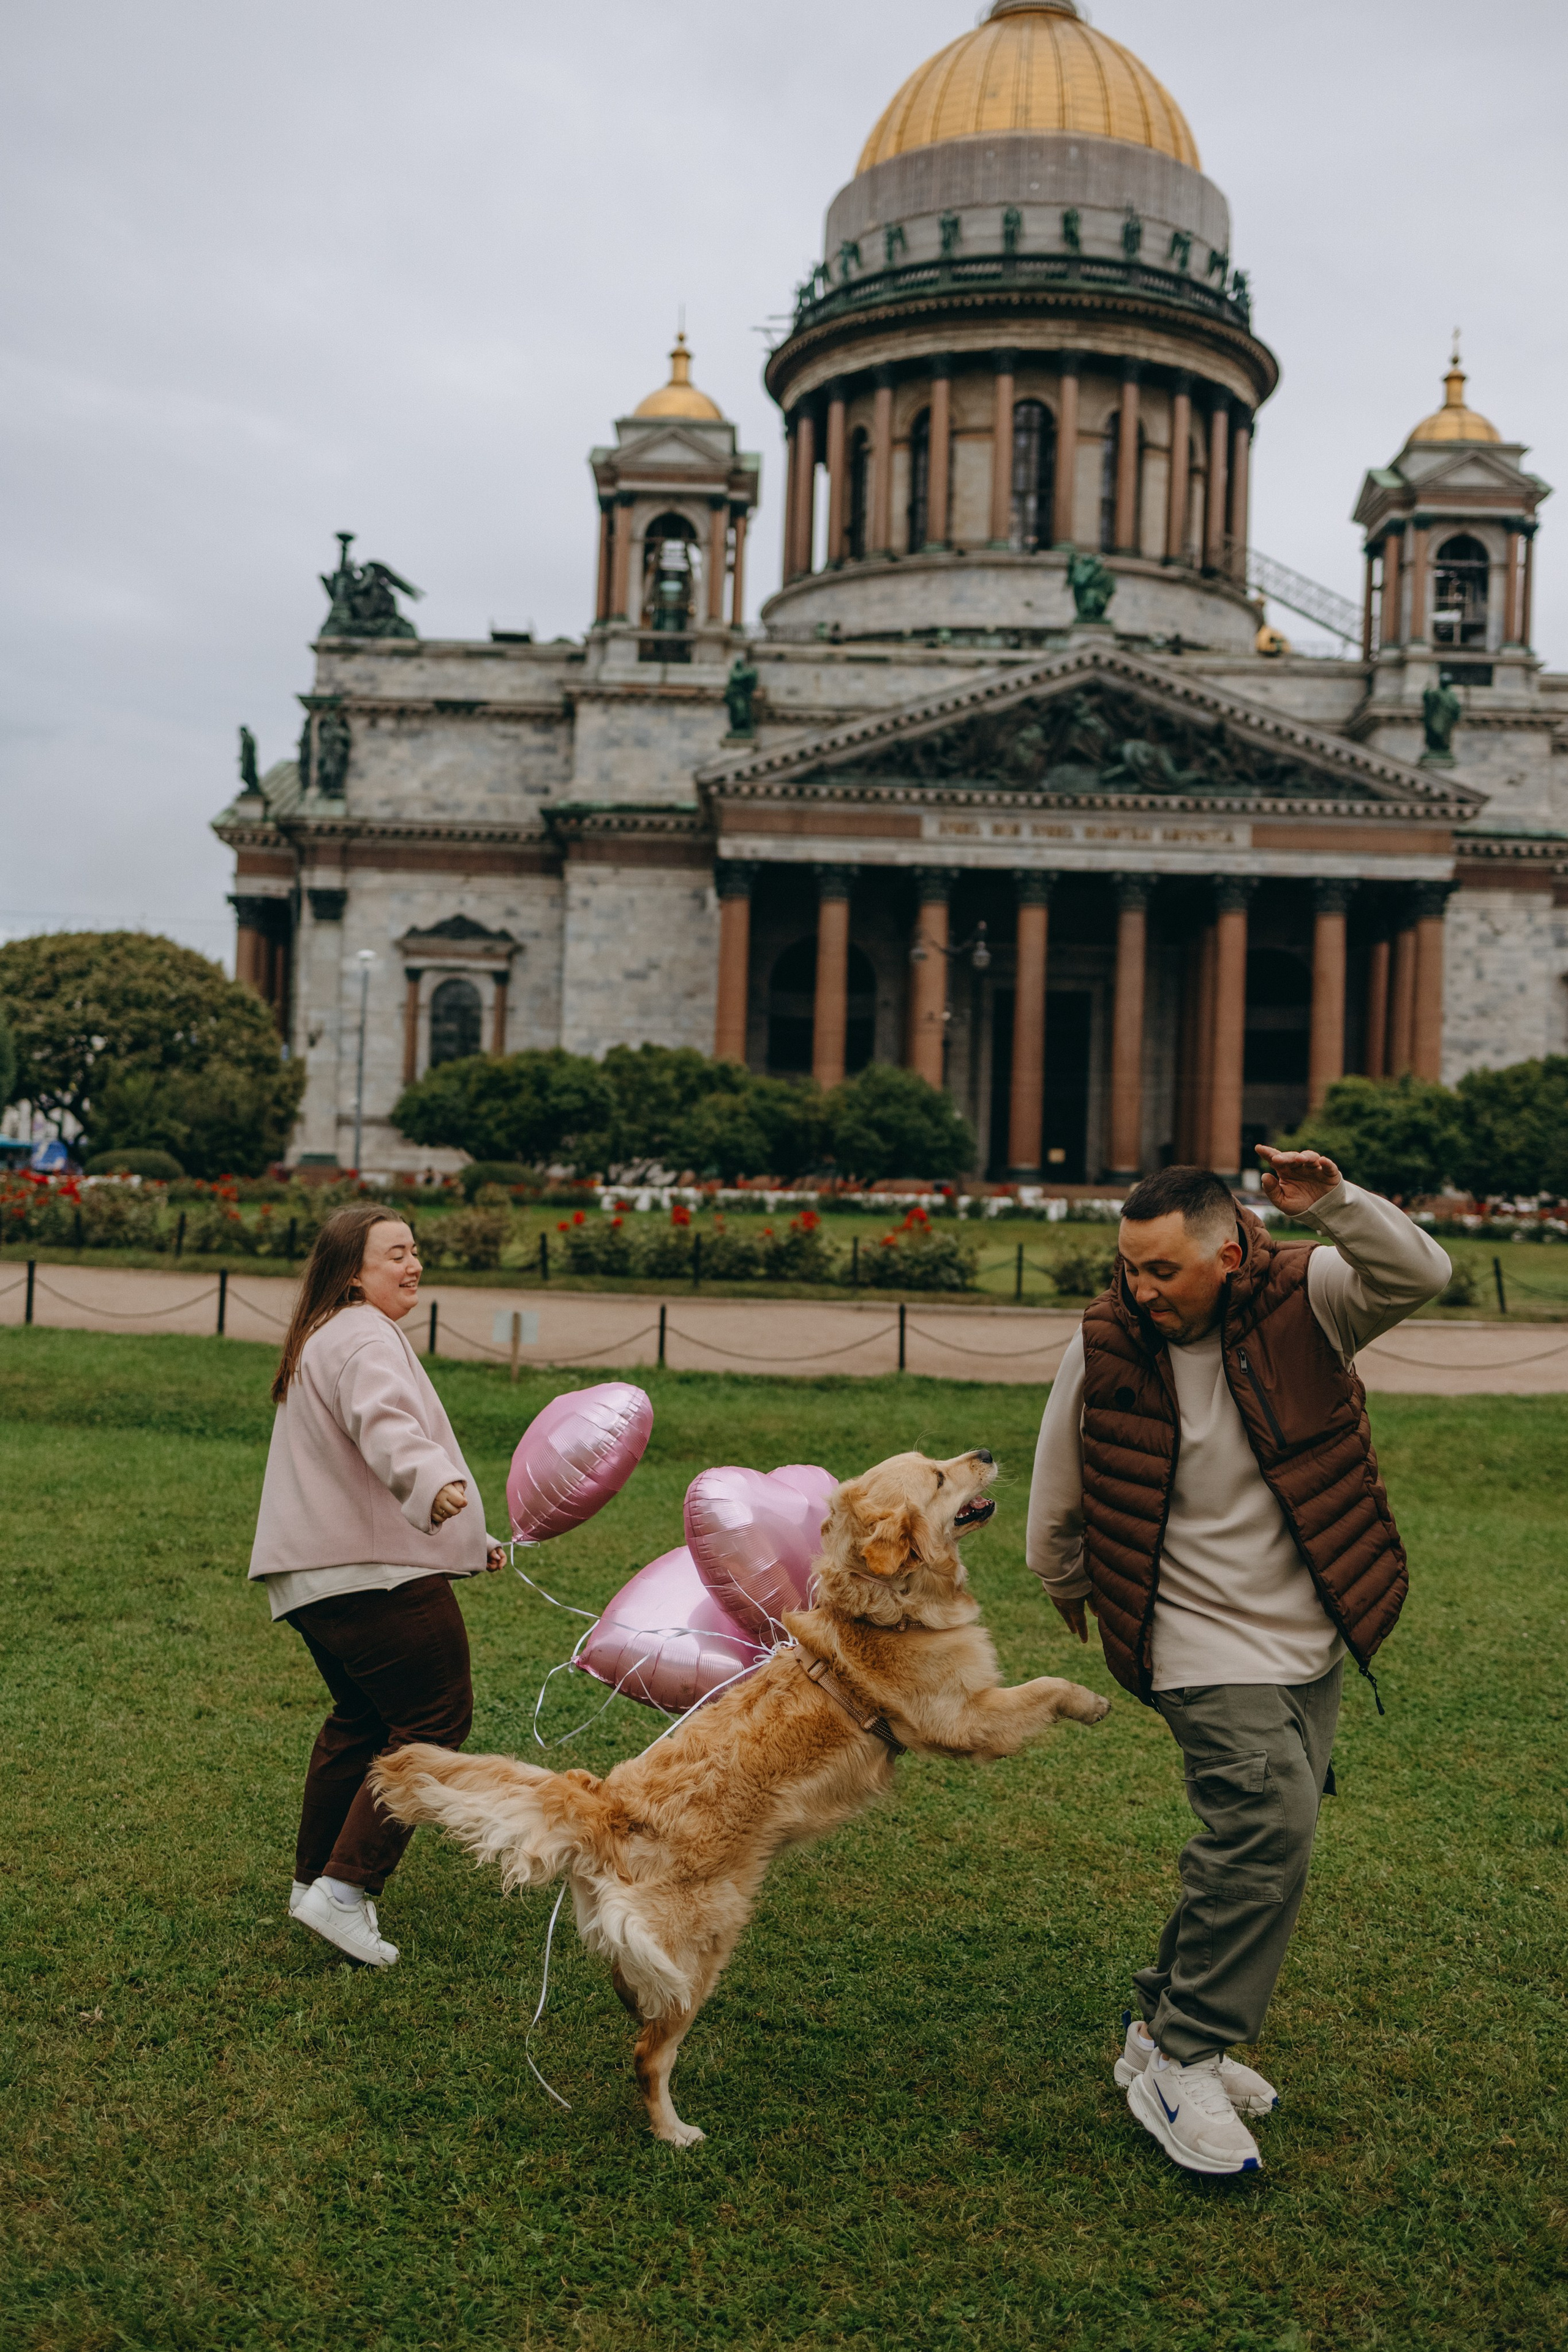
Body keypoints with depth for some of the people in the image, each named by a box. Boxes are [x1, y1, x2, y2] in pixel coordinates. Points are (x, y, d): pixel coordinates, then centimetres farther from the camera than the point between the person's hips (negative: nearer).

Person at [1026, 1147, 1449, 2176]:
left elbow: (1420, 1275, -24)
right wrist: (1068, 1587, 18)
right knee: (1270, 1827, -17)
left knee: (1258, 1842, 12)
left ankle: (1171, 2025, 31)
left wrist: (1336, 1203, -38)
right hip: (1205, 1641, -4)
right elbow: (1058, 1498, 4)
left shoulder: (1301, 1300, -9)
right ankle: (1180, 2064, -3)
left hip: (1313, 1638, 4)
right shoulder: (1104, 1349, -11)